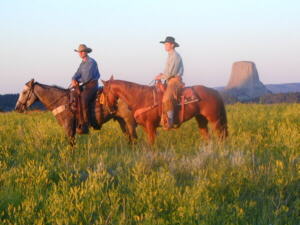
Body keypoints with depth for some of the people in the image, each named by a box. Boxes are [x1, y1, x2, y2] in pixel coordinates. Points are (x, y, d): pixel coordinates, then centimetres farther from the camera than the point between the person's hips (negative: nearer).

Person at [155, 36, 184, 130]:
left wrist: (161, 76, -5)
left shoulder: (175, 56, -10)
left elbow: (171, 72, -16)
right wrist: (162, 74, 10)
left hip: (175, 80, -11)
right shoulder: (170, 56, 20)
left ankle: (169, 121, -36)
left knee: (167, 98, -30)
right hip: (170, 81, 11)